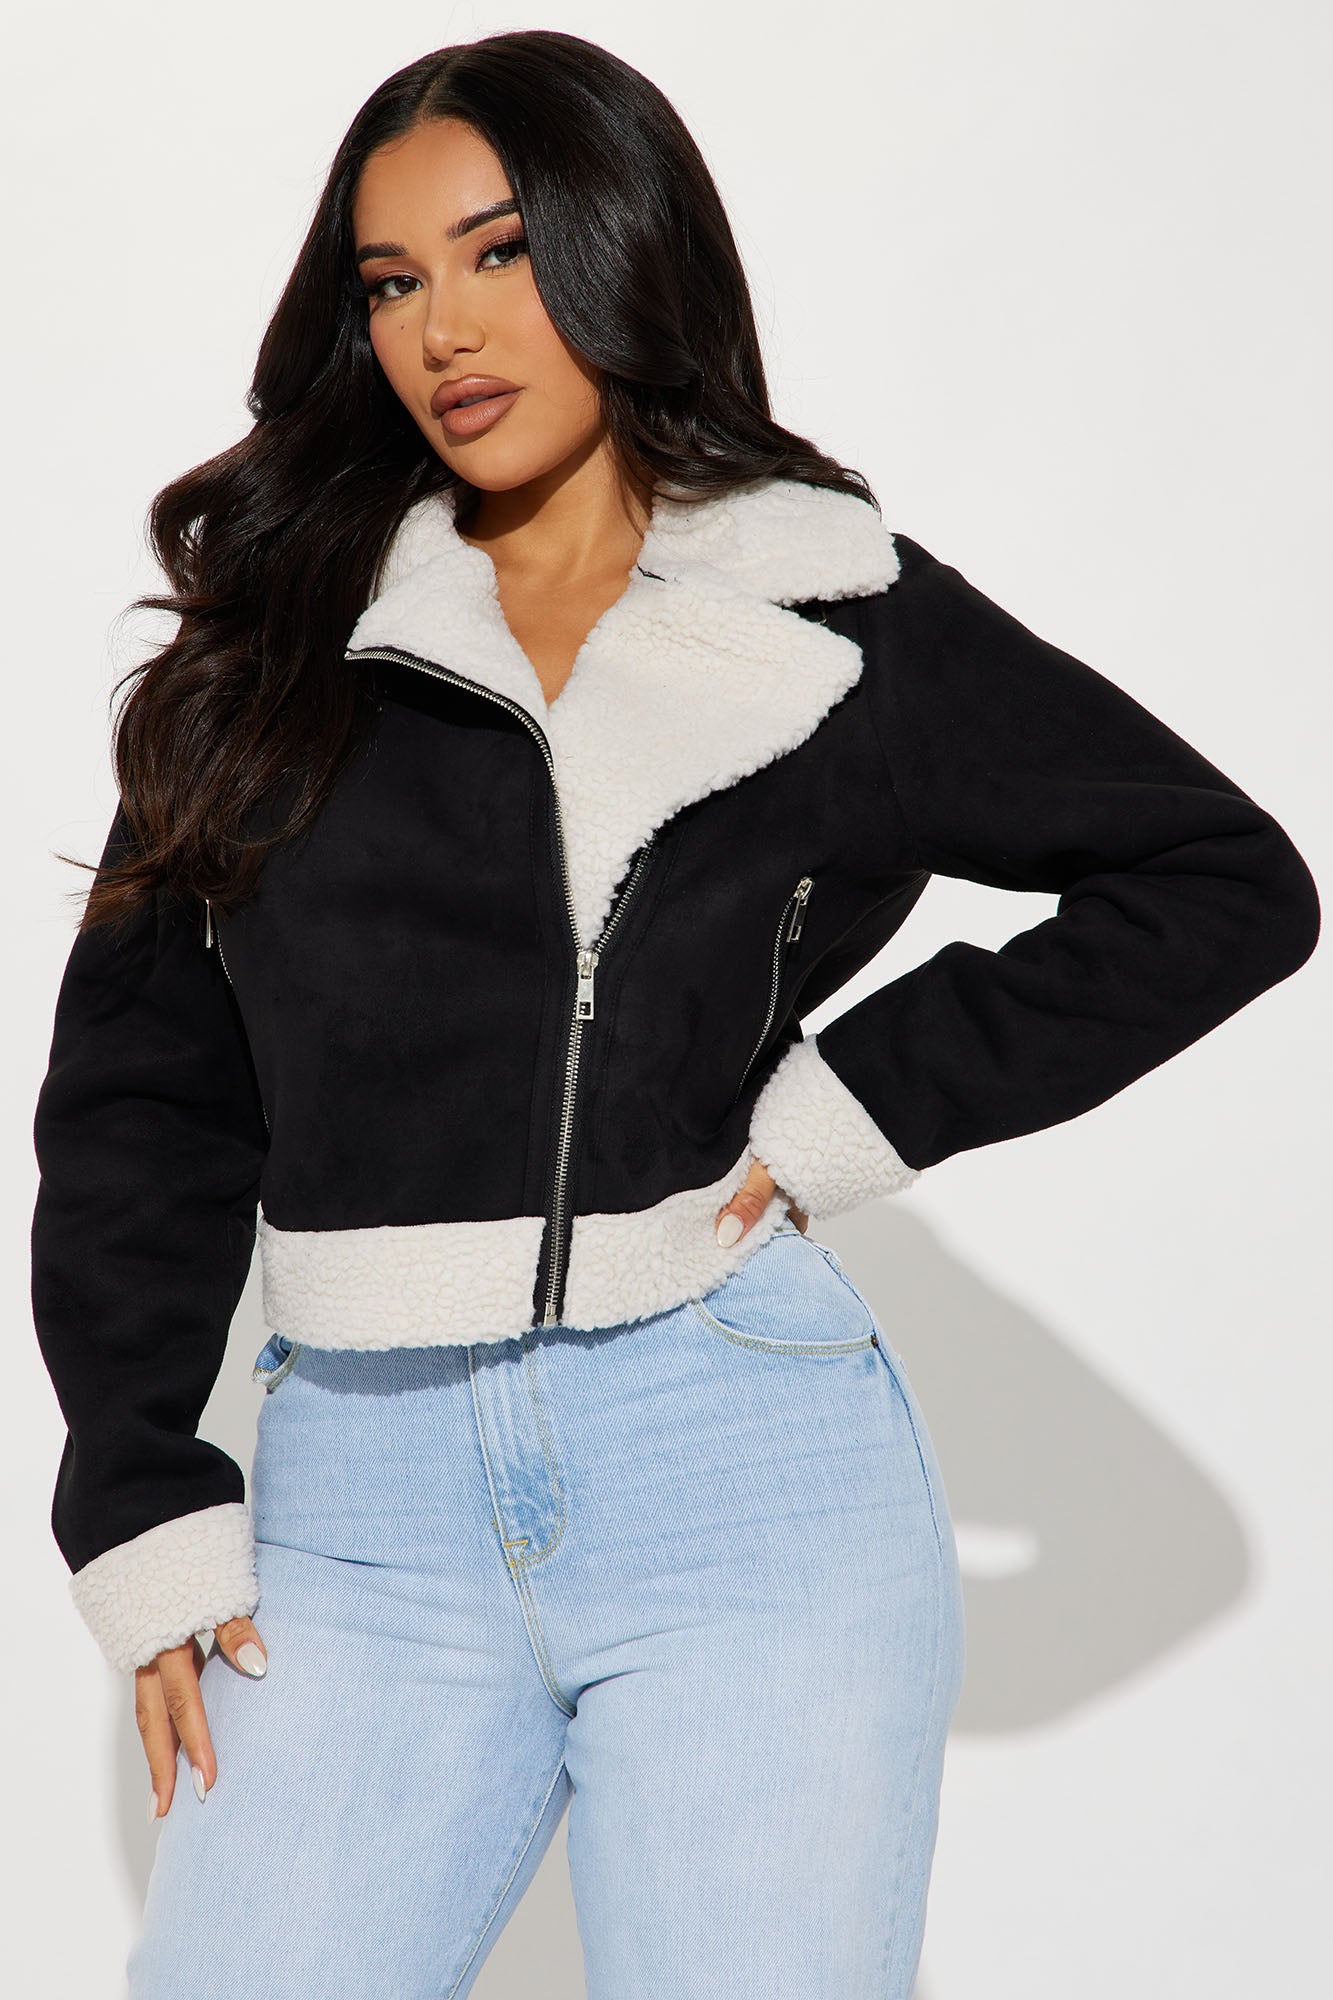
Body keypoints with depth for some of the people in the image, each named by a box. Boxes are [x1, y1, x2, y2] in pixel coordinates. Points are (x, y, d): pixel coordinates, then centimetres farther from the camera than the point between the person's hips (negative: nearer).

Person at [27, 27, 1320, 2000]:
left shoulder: (837, 618, 4)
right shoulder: (282, 636, 9)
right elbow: (138, 1083, 10)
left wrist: (866, 1103, -1)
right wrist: (146, 1510, 4)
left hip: (742, 1467, -2)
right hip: (368, 1501, 2)